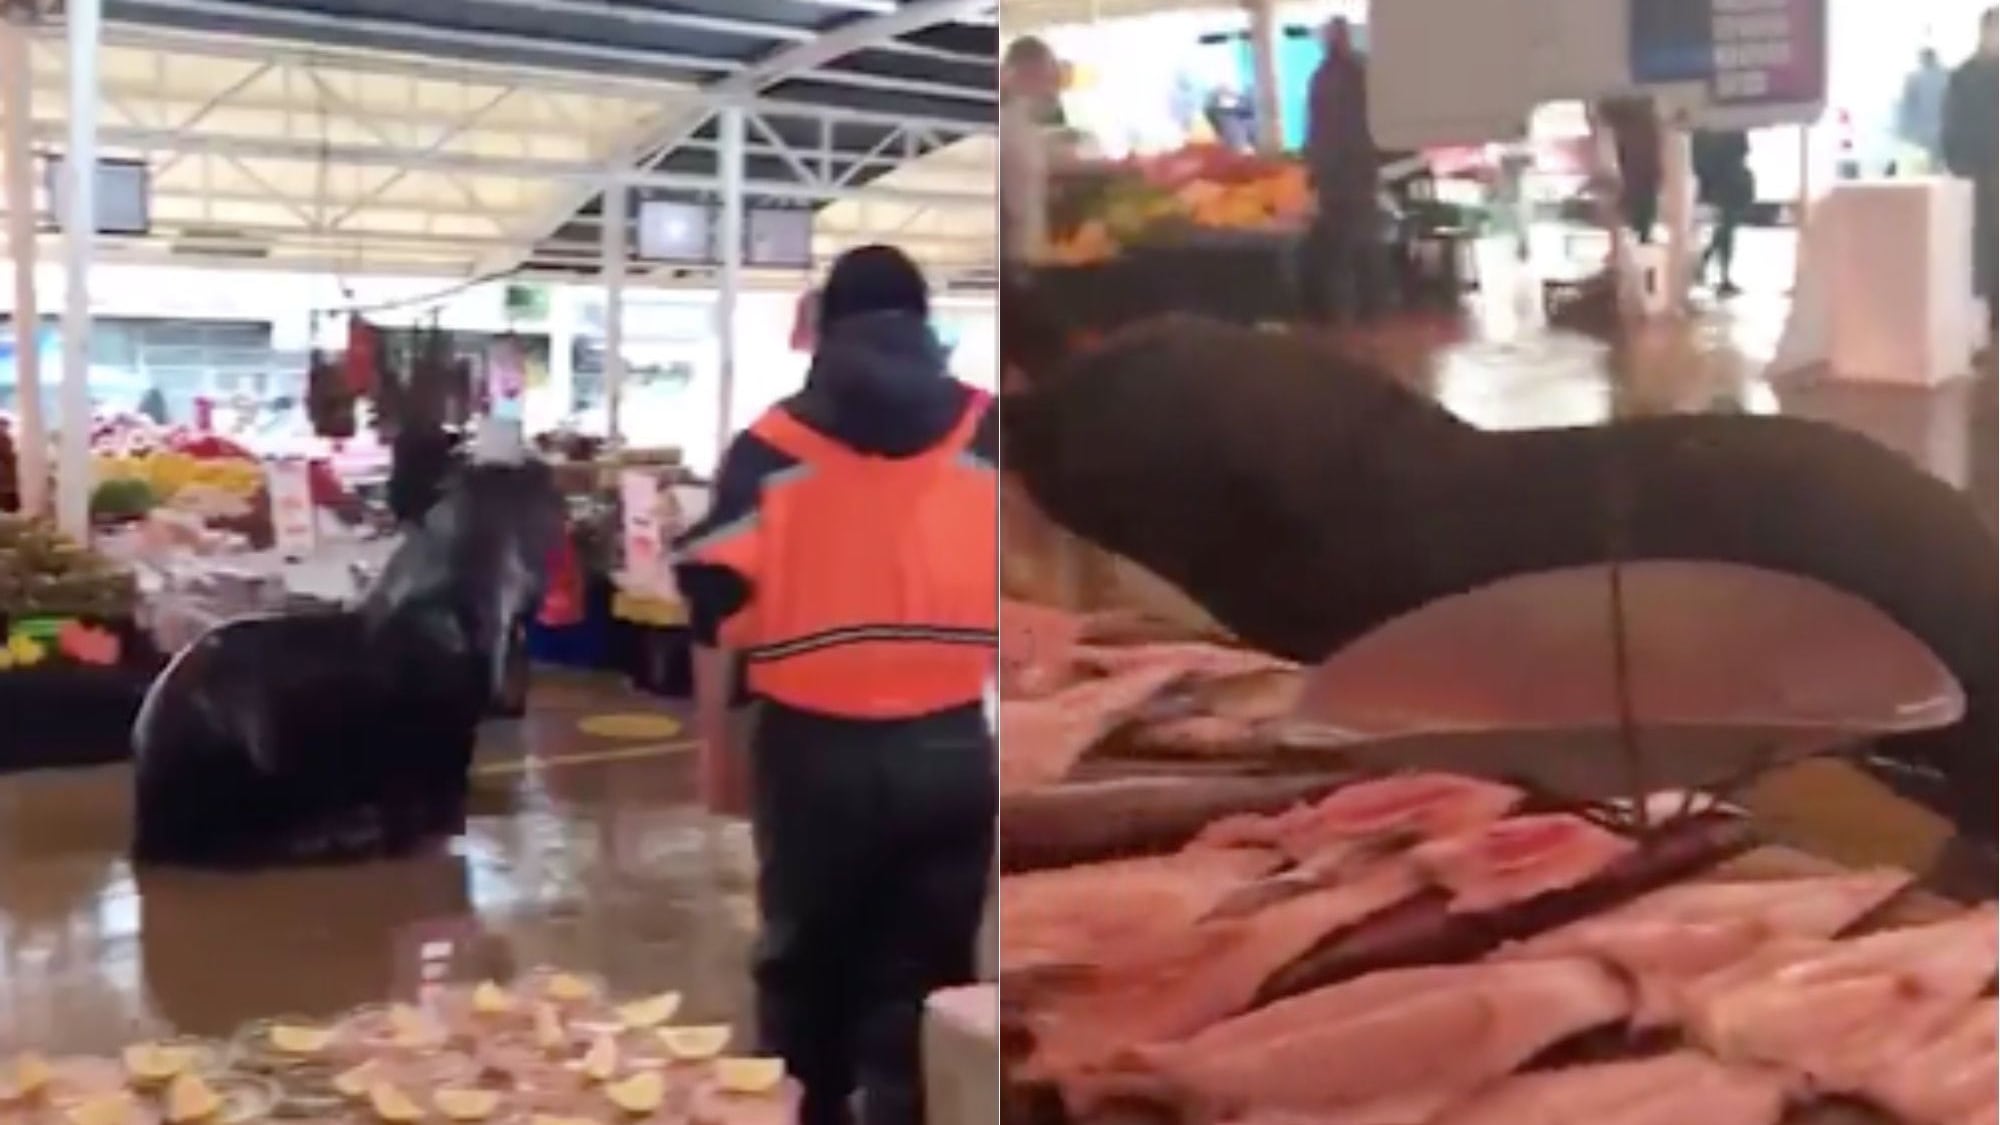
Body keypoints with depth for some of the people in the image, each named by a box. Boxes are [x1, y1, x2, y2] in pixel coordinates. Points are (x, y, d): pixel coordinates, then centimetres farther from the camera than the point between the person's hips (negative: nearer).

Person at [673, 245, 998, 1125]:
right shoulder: (987, 435, 1)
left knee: (806, 956, 19)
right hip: (949, 749, 0)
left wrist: (714, 741, 11)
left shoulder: (771, 449, 0)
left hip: (813, 747, 0)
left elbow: (716, 604, 0)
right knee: (923, 970, 9)